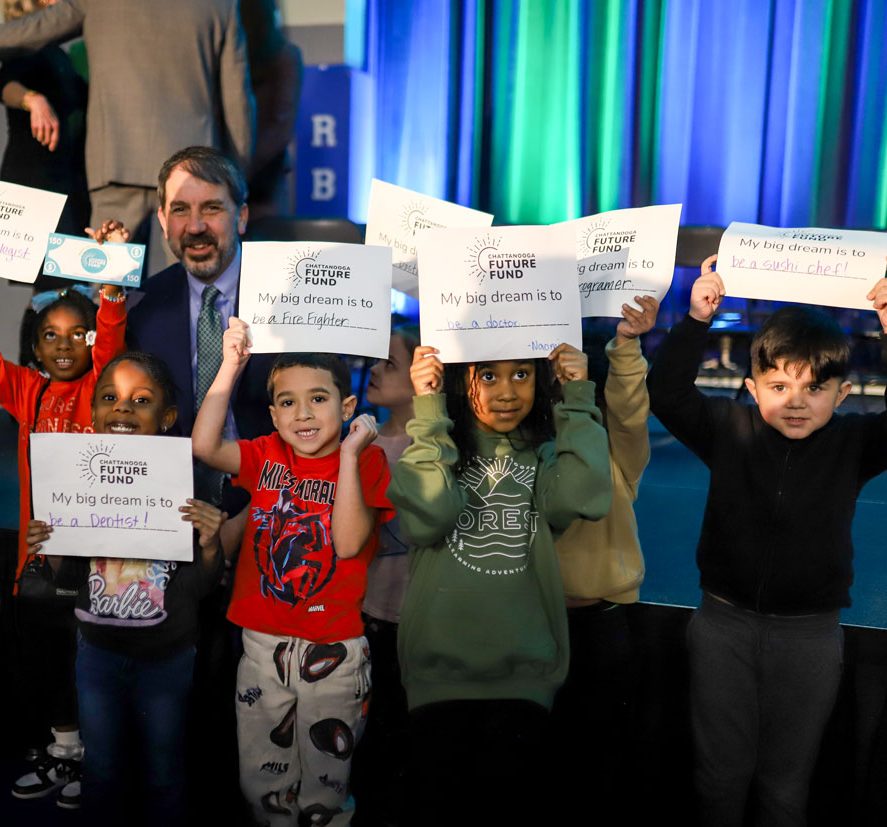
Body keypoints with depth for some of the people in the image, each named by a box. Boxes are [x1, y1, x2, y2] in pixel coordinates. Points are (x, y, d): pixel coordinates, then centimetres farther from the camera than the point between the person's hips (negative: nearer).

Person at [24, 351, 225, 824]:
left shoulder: (185, 481, -18)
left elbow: (199, 588, -11)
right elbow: (73, 578, 5)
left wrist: (209, 546, -29)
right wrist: (49, 552, -15)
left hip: (167, 656, -3)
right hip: (97, 651, 3)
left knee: (163, 775, 17)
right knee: (100, 772, 22)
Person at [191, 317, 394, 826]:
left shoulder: (367, 462, -7)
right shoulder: (267, 456, 3)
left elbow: (349, 543, -18)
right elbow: (205, 446, -14)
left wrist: (349, 454, -21)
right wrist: (231, 367, -20)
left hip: (334, 650, -3)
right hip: (263, 642, 3)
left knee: (326, 780, 12)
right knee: (262, 779, 17)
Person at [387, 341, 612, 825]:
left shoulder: (547, 451, 6)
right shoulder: (436, 446, 3)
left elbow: (585, 498, -15)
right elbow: (427, 517, -17)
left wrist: (578, 400, -8)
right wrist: (428, 410, -15)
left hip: (522, 671, 1)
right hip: (441, 670, 0)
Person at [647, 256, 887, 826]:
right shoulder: (730, 430, -6)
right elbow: (667, 395, -16)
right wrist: (697, 321, -26)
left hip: (810, 633, 0)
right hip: (724, 622, 0)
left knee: (786, 780, 15)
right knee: (722, 769, 15)